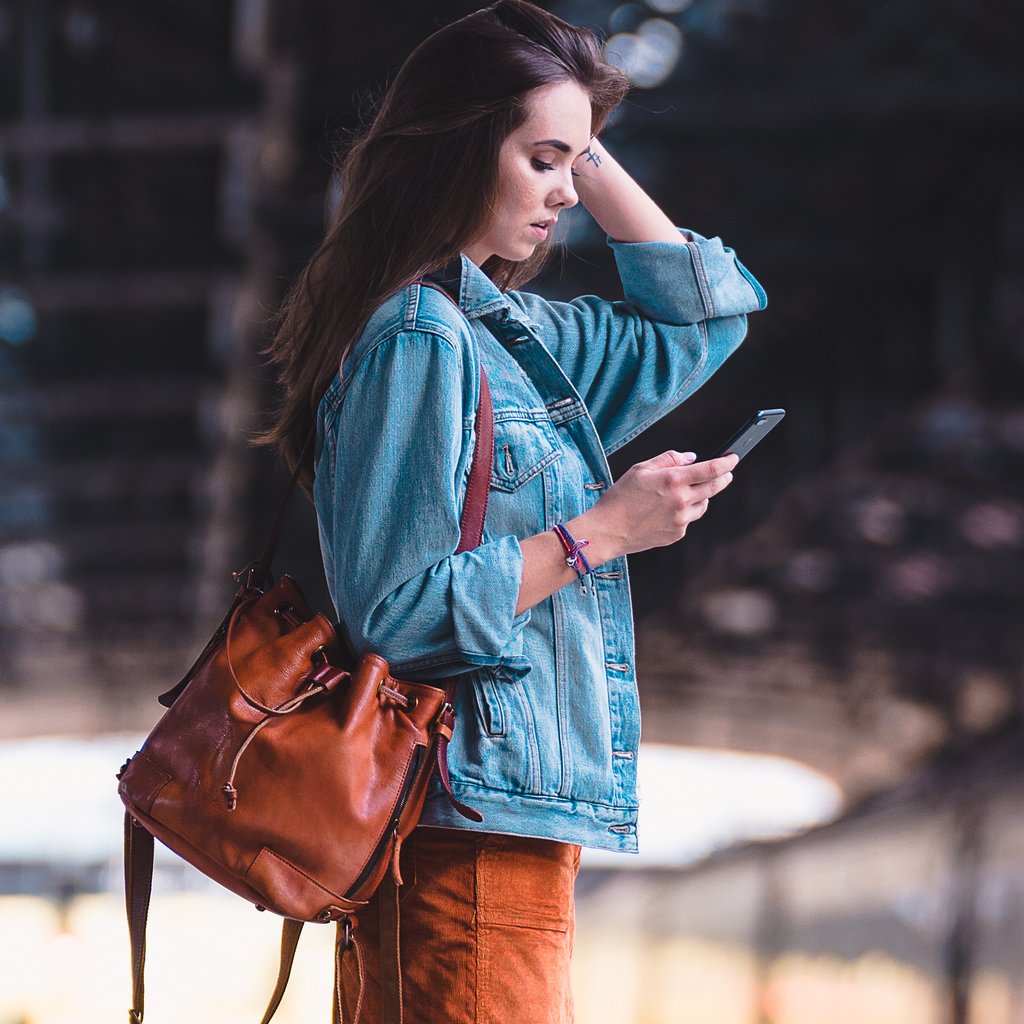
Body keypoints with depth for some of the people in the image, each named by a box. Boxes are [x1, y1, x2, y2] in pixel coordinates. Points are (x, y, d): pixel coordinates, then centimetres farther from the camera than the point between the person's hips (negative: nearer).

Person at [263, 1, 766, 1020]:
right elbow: (396, 612, -17)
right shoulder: (416, 342, -13)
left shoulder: (506, 327, 13)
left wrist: (588, 152, 15)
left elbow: (700, 319, 23)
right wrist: (599, 531, -13)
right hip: (471, 830, -9)